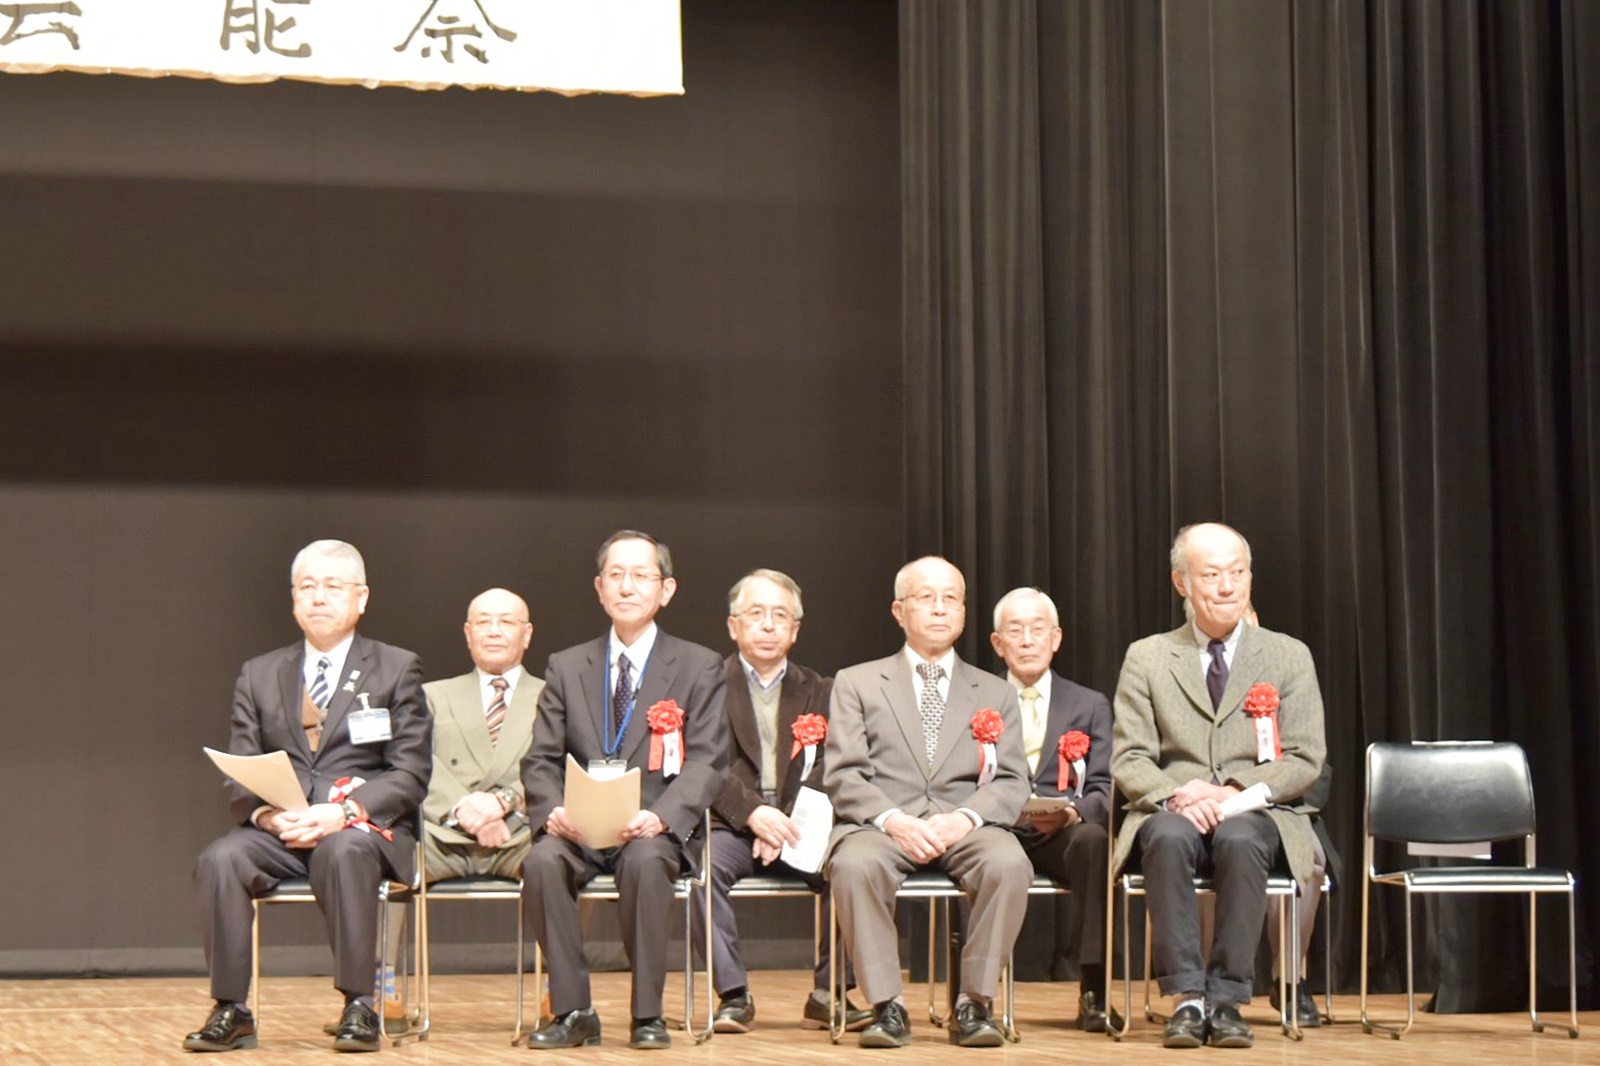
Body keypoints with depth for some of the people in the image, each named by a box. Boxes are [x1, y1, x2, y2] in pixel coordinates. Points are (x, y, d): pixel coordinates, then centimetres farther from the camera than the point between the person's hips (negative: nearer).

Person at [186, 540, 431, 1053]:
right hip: (277, 830, 3)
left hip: (362, 825, -3)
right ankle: (230, 1011, -22)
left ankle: (359, 1007, -30)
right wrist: (269, 814, -13)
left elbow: (409, 775, 1)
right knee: (219, 859, -29)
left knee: (344, 852, -38)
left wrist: (344, 811, -17)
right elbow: (238, 775, 11)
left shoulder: (396, 670, 9)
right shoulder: (259, 675, 17)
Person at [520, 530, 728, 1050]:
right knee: (541, 862, -31)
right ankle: (573, 1011, -20)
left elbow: (707, 762, -3)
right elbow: (540, 760, 8)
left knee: (645, 862, -36)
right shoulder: (567, 668, 15)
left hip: (655, 827, -2)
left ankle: (647, 1014, -22)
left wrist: (660, 817, -22)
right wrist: (552, 811, -15)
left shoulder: (699, 667, 7)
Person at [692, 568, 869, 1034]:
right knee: (703, 862, -34)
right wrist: (753, 812, -21)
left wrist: (788, 824, -15)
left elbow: (824, 774, 4)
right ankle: (734, 994, -22)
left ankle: (828, 992, -12)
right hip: (729, 825, -2)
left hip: (799, 831, 2)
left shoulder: (819, 692, 17)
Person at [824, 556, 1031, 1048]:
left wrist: (965, 818, -13)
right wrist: (893, 820, -15)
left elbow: (1011, 782, 9)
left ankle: (974, 1002, -21)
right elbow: (844, 777, 4)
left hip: (966, 827, 1)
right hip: (882, 824, -1)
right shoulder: (857, 684, 16)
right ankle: (887, 1006, -25)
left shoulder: (996, 693, 21)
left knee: (1009, 864, -34)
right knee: (853, 865, -36)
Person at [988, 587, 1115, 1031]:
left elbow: (1104, 792, 7)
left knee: (1094, 840, -35)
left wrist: (1073, 811, -17)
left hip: (1064, 835, 1)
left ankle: (1094, 990, -32)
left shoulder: (1091, 706, 18)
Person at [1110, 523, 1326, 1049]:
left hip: (1258, 814, 0)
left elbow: (1304, 762, 4)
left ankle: (1227, 1000, -30)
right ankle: (1186, 997, -32)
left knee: (1239, 839, -37)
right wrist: (1174, 795, -17)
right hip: (1174, 811, 0)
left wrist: (1237, 792, -14)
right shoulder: (1146, 658, 12)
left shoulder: (1288, 657, 11)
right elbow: (1128, 760, 5)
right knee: (1168, 837, -36)